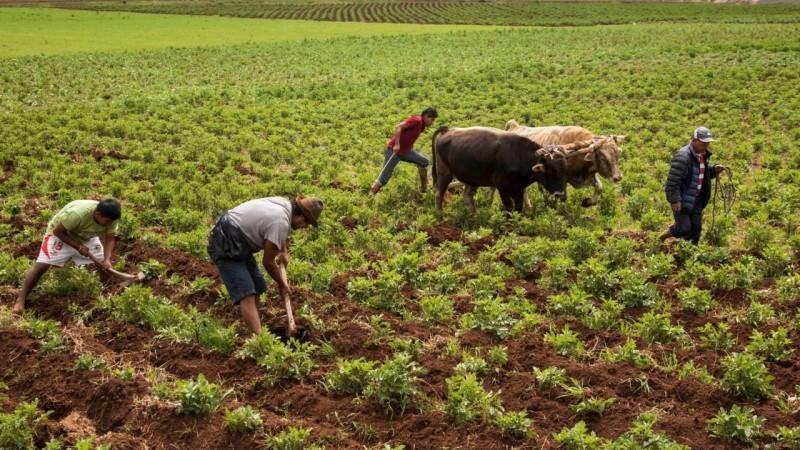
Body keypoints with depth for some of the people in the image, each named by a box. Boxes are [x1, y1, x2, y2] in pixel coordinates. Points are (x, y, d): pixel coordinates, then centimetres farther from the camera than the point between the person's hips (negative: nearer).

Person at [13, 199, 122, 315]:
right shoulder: (77, 214, -42)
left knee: (104, 266, -4)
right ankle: (20, 300, -6)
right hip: (60, 234, -5)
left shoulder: (110, 218, -26)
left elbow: (110, 238, -13)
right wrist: (78, 247, -29)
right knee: (41, 265, -14)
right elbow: (57, 231, -29)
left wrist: (107, 259, -28)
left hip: (86, 238, 5)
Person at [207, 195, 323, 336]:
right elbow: (268, 262, -13)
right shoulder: (280, 222, -25)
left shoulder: (286, 204, 1)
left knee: (258, 287, 15)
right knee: (246, 294, -19)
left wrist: (284, 253, 20)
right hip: (225, 245, -10)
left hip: (237, 242, 10)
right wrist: (282, 284, 2)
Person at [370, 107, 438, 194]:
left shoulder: (422, 126, 11)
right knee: (383, 179, -7)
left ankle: (424, 188, 18)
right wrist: (397, 144, -29)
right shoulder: (416, 120, -17)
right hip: (394, 150, -9)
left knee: (424, 161, 8)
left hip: (405, 150, 9)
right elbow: (398, 127, -26)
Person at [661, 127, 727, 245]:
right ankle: (663, 238, 22)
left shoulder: (703, 154, 4)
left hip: (696, 198, 8)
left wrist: (714, 170, 0)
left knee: (696, 227, 11)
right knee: (684, 228, -6)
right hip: (682, 199, -8)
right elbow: (673, 180, -25)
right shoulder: (683, 157, -24)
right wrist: (675, 200, -25)